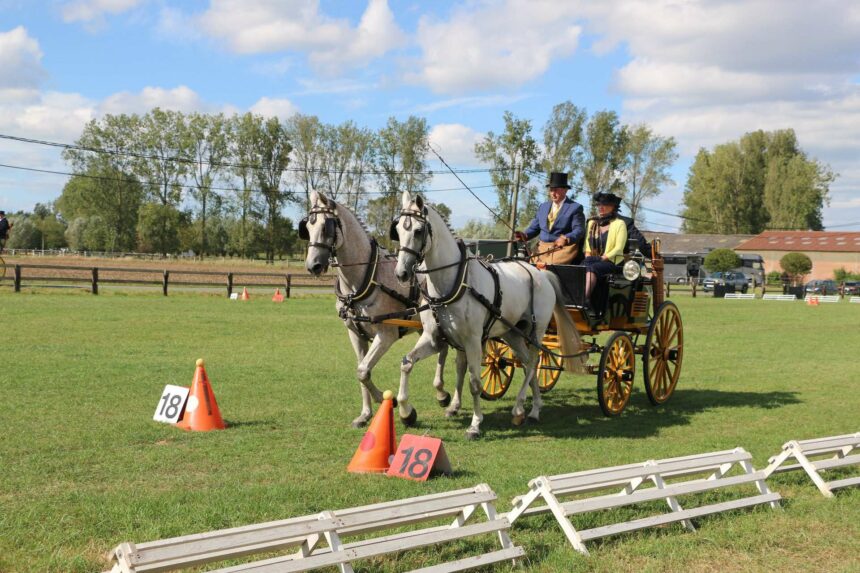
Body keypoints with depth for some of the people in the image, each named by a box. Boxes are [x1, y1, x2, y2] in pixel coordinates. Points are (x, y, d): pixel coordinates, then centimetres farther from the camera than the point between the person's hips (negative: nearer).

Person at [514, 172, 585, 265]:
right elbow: (534, 228, 20)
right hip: (542, 249, 5)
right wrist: (525, 235, -2)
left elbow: (579, 230, -7)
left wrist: (566, 239, -27)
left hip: (564, 249, -5)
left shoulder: (575, 208, 3)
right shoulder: (543, 207, 21)